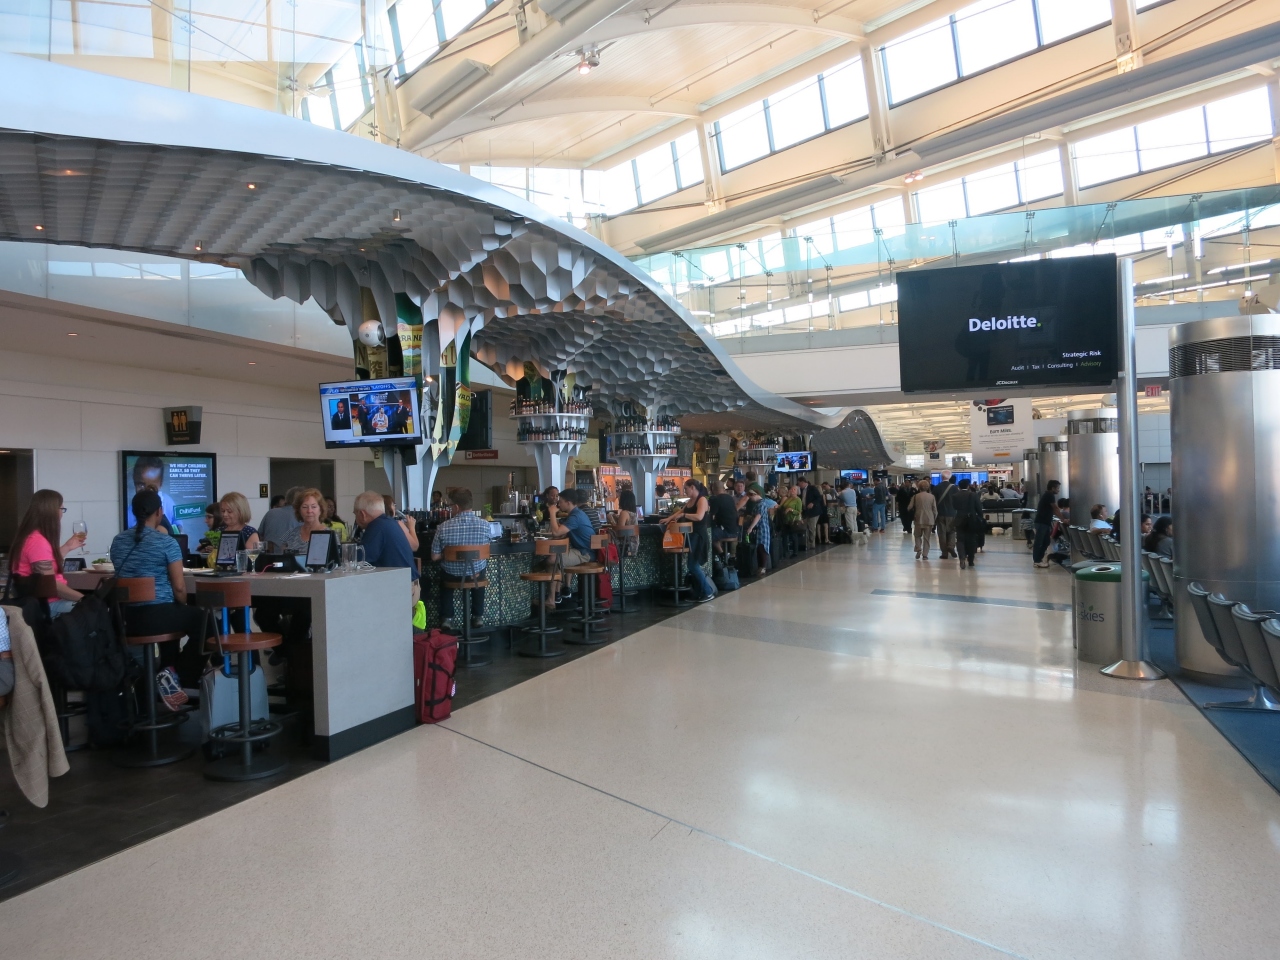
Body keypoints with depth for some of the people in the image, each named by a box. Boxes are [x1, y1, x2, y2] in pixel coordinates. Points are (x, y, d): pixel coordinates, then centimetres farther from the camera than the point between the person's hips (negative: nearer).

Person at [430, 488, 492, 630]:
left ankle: (448, 618, 29)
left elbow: (435, 557, -11)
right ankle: (478, 617, 35)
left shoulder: (443, 527, -19)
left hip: (452, 573, 0)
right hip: (476, 571, 1)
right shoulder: (485, 525, -15)